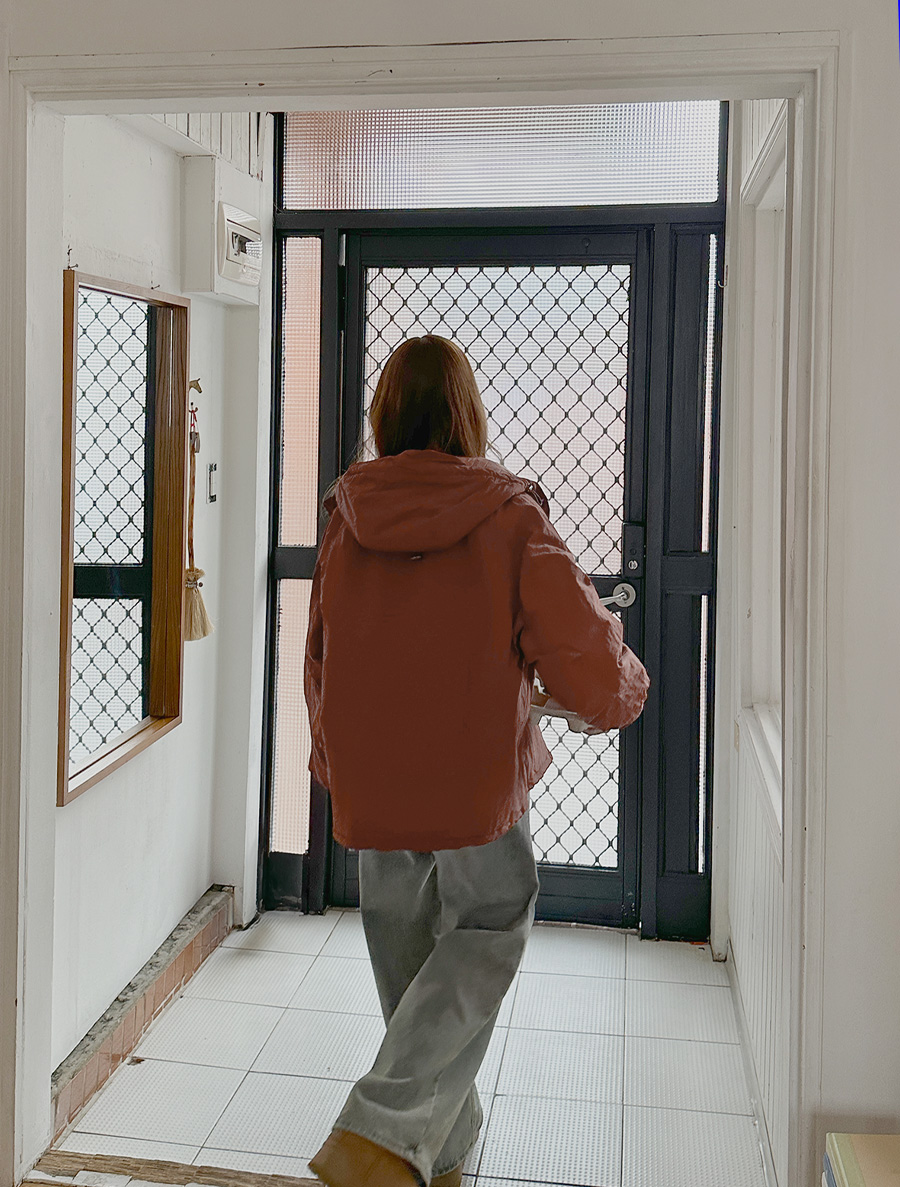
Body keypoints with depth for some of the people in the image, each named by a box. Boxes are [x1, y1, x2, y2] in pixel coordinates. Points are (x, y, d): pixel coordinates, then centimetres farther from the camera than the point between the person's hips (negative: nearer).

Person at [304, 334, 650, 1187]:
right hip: (478, 785, -4)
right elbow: (585, 662, -14)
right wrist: (625, 688, 10)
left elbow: (319, 663, 11)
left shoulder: (346, 516, 0)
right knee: (486, 937, 14)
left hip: (370, 789, 4)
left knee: (410, 965, 19)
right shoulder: (508, 516, -12)